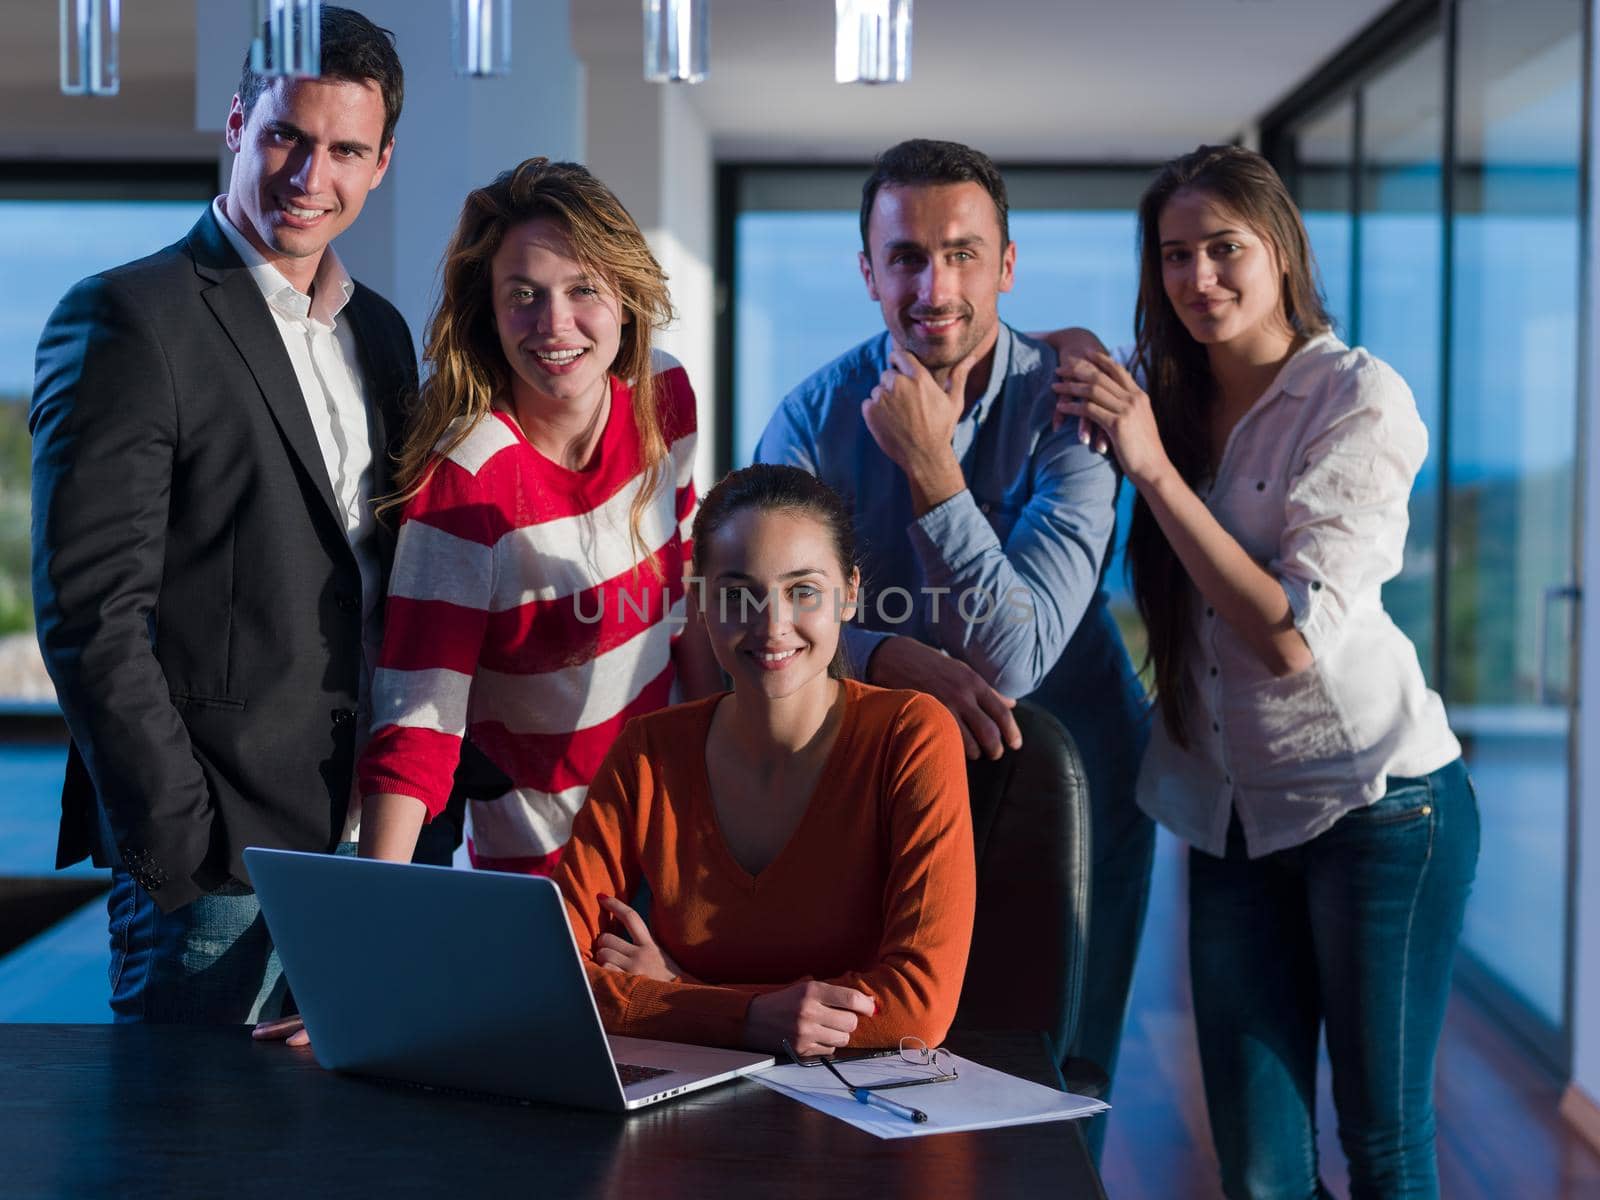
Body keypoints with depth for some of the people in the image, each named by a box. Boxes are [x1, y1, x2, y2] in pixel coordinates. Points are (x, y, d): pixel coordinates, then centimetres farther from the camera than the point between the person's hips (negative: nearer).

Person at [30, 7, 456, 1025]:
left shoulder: (379, 332, 14)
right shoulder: (127, 319, -8)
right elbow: (91, 612, -13)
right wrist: (183, 845, -16)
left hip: (380, 836, 7)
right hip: (219, 862, -6)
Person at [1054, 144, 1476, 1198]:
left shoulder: (1359, 397, -11)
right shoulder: (1163, 401, 8)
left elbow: (1293, 637, -20)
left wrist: (1155, 469, -21)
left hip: (1377, 802, -5)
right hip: (1232, 820, 5)